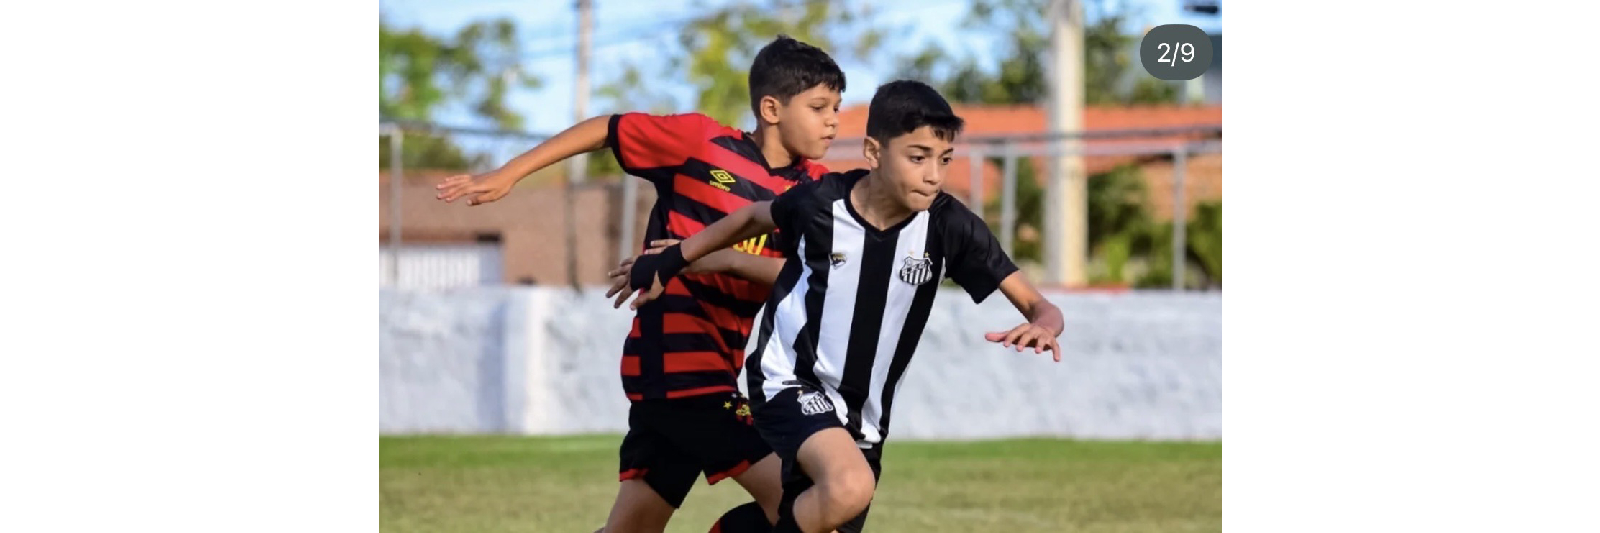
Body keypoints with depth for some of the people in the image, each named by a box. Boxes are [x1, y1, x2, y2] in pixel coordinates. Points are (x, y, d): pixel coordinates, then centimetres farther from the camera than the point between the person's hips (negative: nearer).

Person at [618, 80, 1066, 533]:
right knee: (850, 487, -33)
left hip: (862, 416, 4)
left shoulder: (949, 227, -14)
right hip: (791, 383, -4)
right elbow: (752, 218, 7)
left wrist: (1043, 325, -37)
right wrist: (669, 262, 15)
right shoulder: (820, 203, -16)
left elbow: (1038, 306, -13)